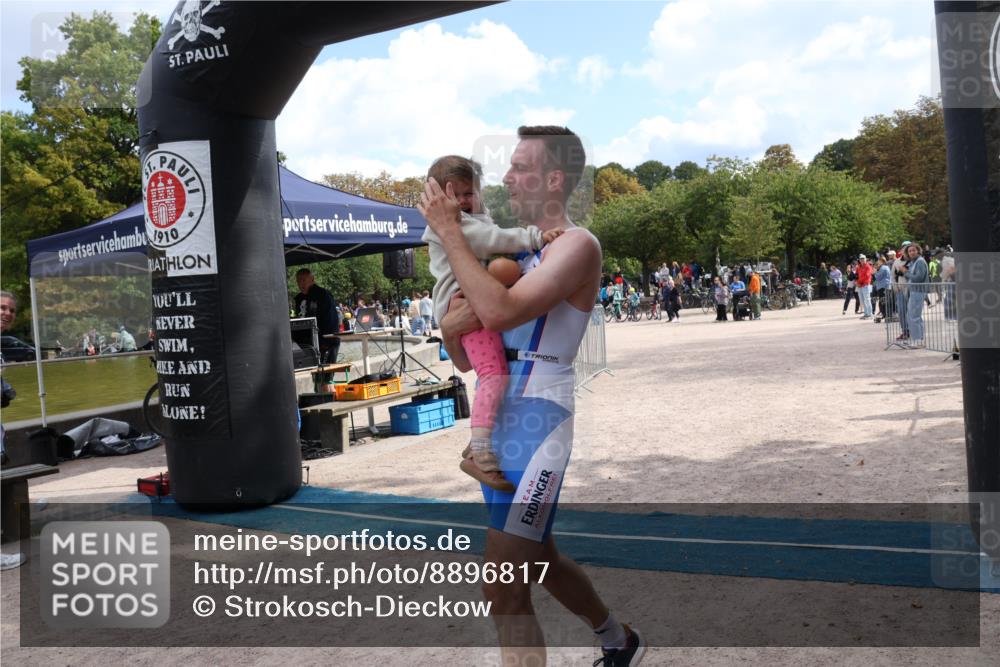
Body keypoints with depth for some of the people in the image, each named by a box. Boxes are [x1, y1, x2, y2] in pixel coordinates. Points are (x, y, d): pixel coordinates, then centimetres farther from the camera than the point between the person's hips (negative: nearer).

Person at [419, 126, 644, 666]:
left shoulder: (577, 245, -9)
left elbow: (500, 311, -27)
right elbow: (465, 360, 16)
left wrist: (449, 229, -18)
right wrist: (452, 327, -7)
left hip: (536, 419, -9)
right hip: (492, 417, 9)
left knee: (504, 594, -11)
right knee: (540, 560, 24)